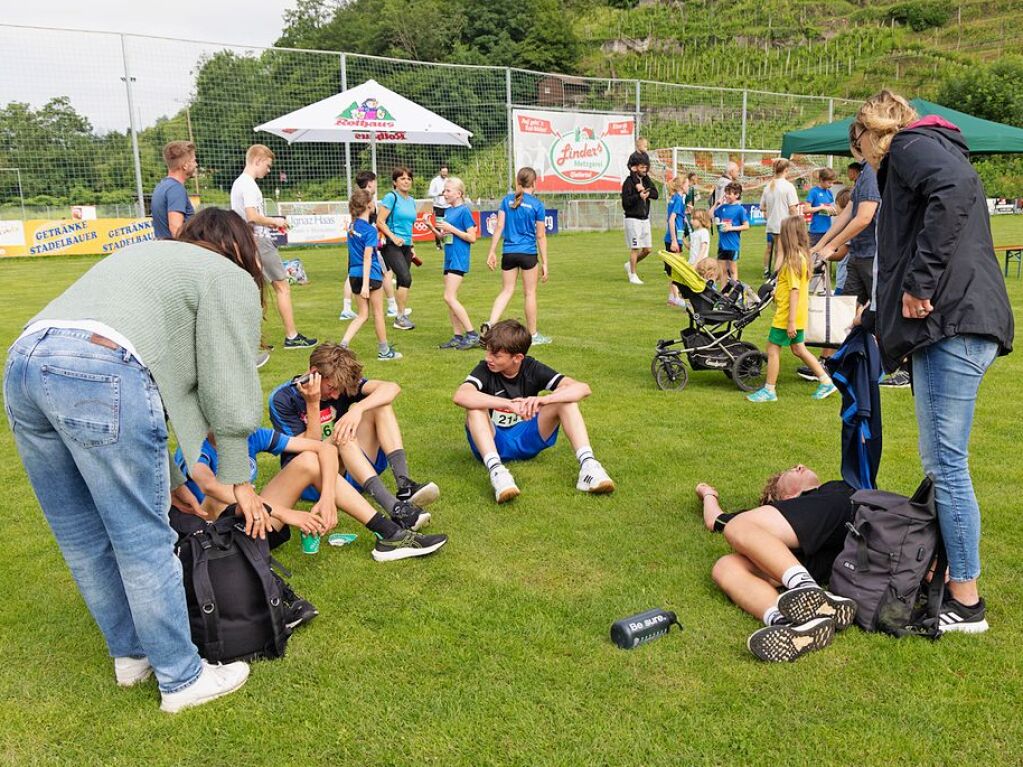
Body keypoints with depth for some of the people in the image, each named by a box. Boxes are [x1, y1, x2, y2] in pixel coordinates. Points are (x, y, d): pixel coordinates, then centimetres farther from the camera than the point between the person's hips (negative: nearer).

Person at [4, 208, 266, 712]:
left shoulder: (149, 255, 36)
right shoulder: (231, 279, 13)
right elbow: (229, 392, 7)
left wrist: (166, 479, 34)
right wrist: (238, 482, 18)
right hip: (99, 373, -8)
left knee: (85, 539, 17)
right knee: (143, 542, 2)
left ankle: (131, 655, 34)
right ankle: (182, 680, 16)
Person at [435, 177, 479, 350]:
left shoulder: (464, 210, -10)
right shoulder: (448, 211, 14)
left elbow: (472, 238, -14)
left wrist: (451, 229, -16)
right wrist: (438, 231, 2)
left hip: (459, 259, -9)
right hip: (449, 258, 9)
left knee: (449, 297, -14)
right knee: (450, 299, 8)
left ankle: (472, 334, -10)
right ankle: (458, 337, 14)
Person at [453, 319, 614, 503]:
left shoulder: (533, 369, -8)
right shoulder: (485, 369, -13)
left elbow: (582, 389, -19)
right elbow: (460, 396, -36)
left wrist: (543, 399, -37)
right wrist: (509, 404, -45)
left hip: (527, 440, 2)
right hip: (493, 444, -2)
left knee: (565, 399, -16)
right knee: (475, 408, -30)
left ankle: (587, 465, -31)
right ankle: (495, 470, -47)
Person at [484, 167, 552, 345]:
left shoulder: (507, 200, 4)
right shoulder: (537, 205, -5)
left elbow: (499, 227, 0)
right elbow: (541, 236, -4)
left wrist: (492, 252, 4)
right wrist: (544, 263, 0)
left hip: (508, 252, 3)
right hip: (528, 253, -3)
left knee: (506, 291, 10)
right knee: (530, 293, 8)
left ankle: (490, 324, -10)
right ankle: (533, 334, 18)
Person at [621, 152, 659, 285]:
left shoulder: (646, 179, 11)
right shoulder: (629, 181, -10)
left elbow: (655, 194, -1)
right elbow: (625, 202, -17)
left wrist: (644, 190, -17)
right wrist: (639, 196, -26)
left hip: (645, 218, 7)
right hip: (633, 219, -7)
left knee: (647, 249, 9)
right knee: (635, 248, -4)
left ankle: (630, 265, 29)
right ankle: (633, 275, 6)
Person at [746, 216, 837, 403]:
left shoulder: (793, 260, -20)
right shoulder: (802, 256, 8)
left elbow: (794, 291, -23)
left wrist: (791, 321, -23)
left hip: (787, 315, -10)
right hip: (798, 315, 10)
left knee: (773, 349, 0)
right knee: (798, 348, 18)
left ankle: (769, 390, 8)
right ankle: (826, 382, 23)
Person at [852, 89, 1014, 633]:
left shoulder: (910, 144, 0)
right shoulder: (934, 153, 30)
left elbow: (954, 188, -23)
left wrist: (921, 283, -20)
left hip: (953, 323, -10)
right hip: (956, 323, 10)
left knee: (946, 464, -5)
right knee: (941, 462, 15)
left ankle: (966, 602, 4)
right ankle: (949, 577, 25)